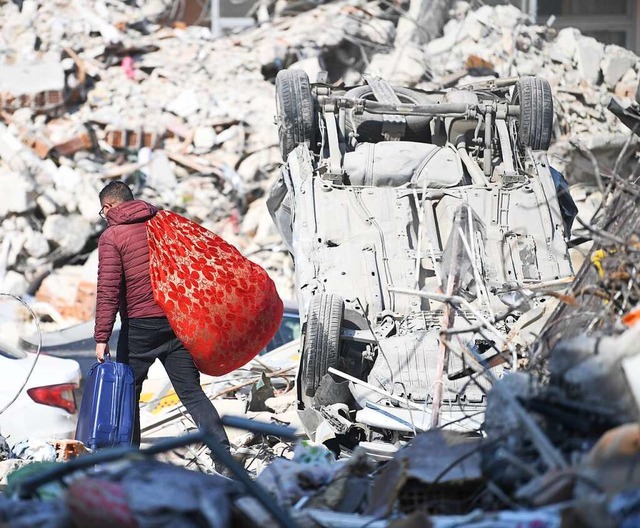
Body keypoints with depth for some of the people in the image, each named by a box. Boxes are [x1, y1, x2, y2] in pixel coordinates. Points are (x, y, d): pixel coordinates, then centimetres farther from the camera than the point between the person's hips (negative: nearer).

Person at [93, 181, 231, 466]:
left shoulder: (111, 236, -5)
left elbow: (108, 291, -13)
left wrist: (102, 338, -13)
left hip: (140, 325, -4)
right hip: (177, 321, 4)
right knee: (191, 391, 3)